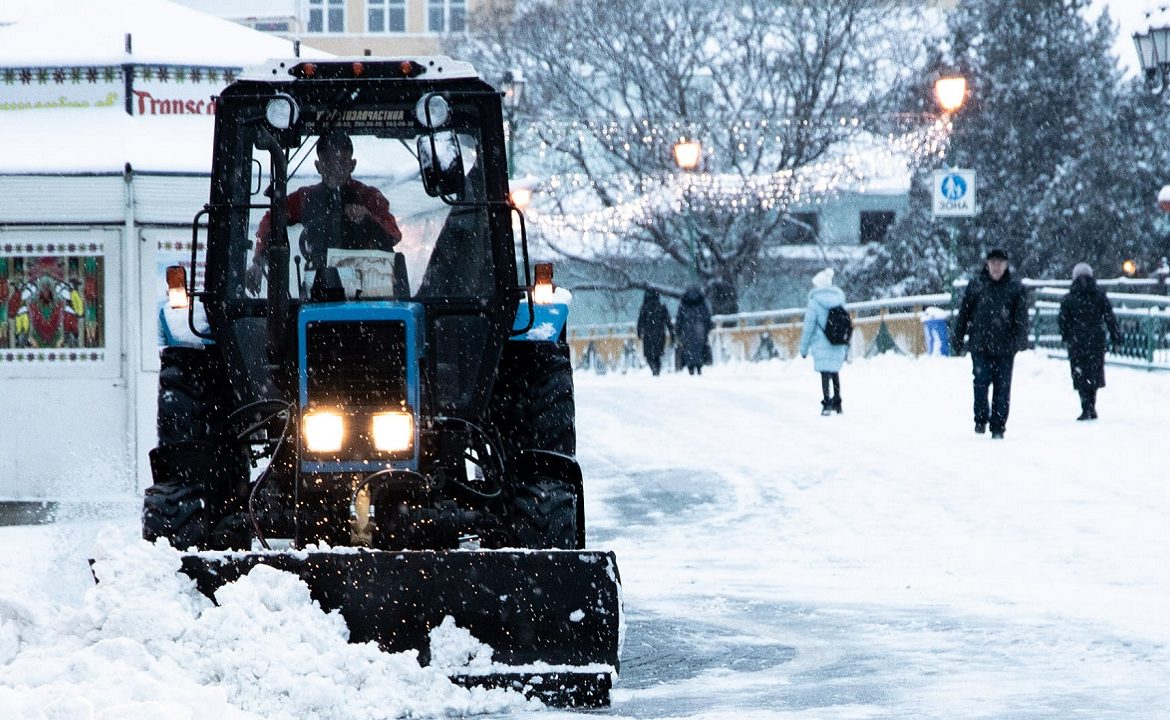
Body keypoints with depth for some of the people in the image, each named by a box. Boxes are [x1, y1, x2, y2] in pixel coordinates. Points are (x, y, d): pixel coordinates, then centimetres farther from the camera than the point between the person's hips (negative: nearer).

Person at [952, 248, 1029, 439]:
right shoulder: (976, 286, 7)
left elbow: (1021, 316, 1)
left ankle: (998, 426, 7)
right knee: (981, 382, -9)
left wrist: (1019, 341, -12)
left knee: (1002, 387, 0)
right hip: (980, 344, 0)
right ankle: (981, 419, 9)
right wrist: (958, 340, 9)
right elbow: (964, 314, 11)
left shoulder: (1016, 288, 5)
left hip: (1004, 346, 0)